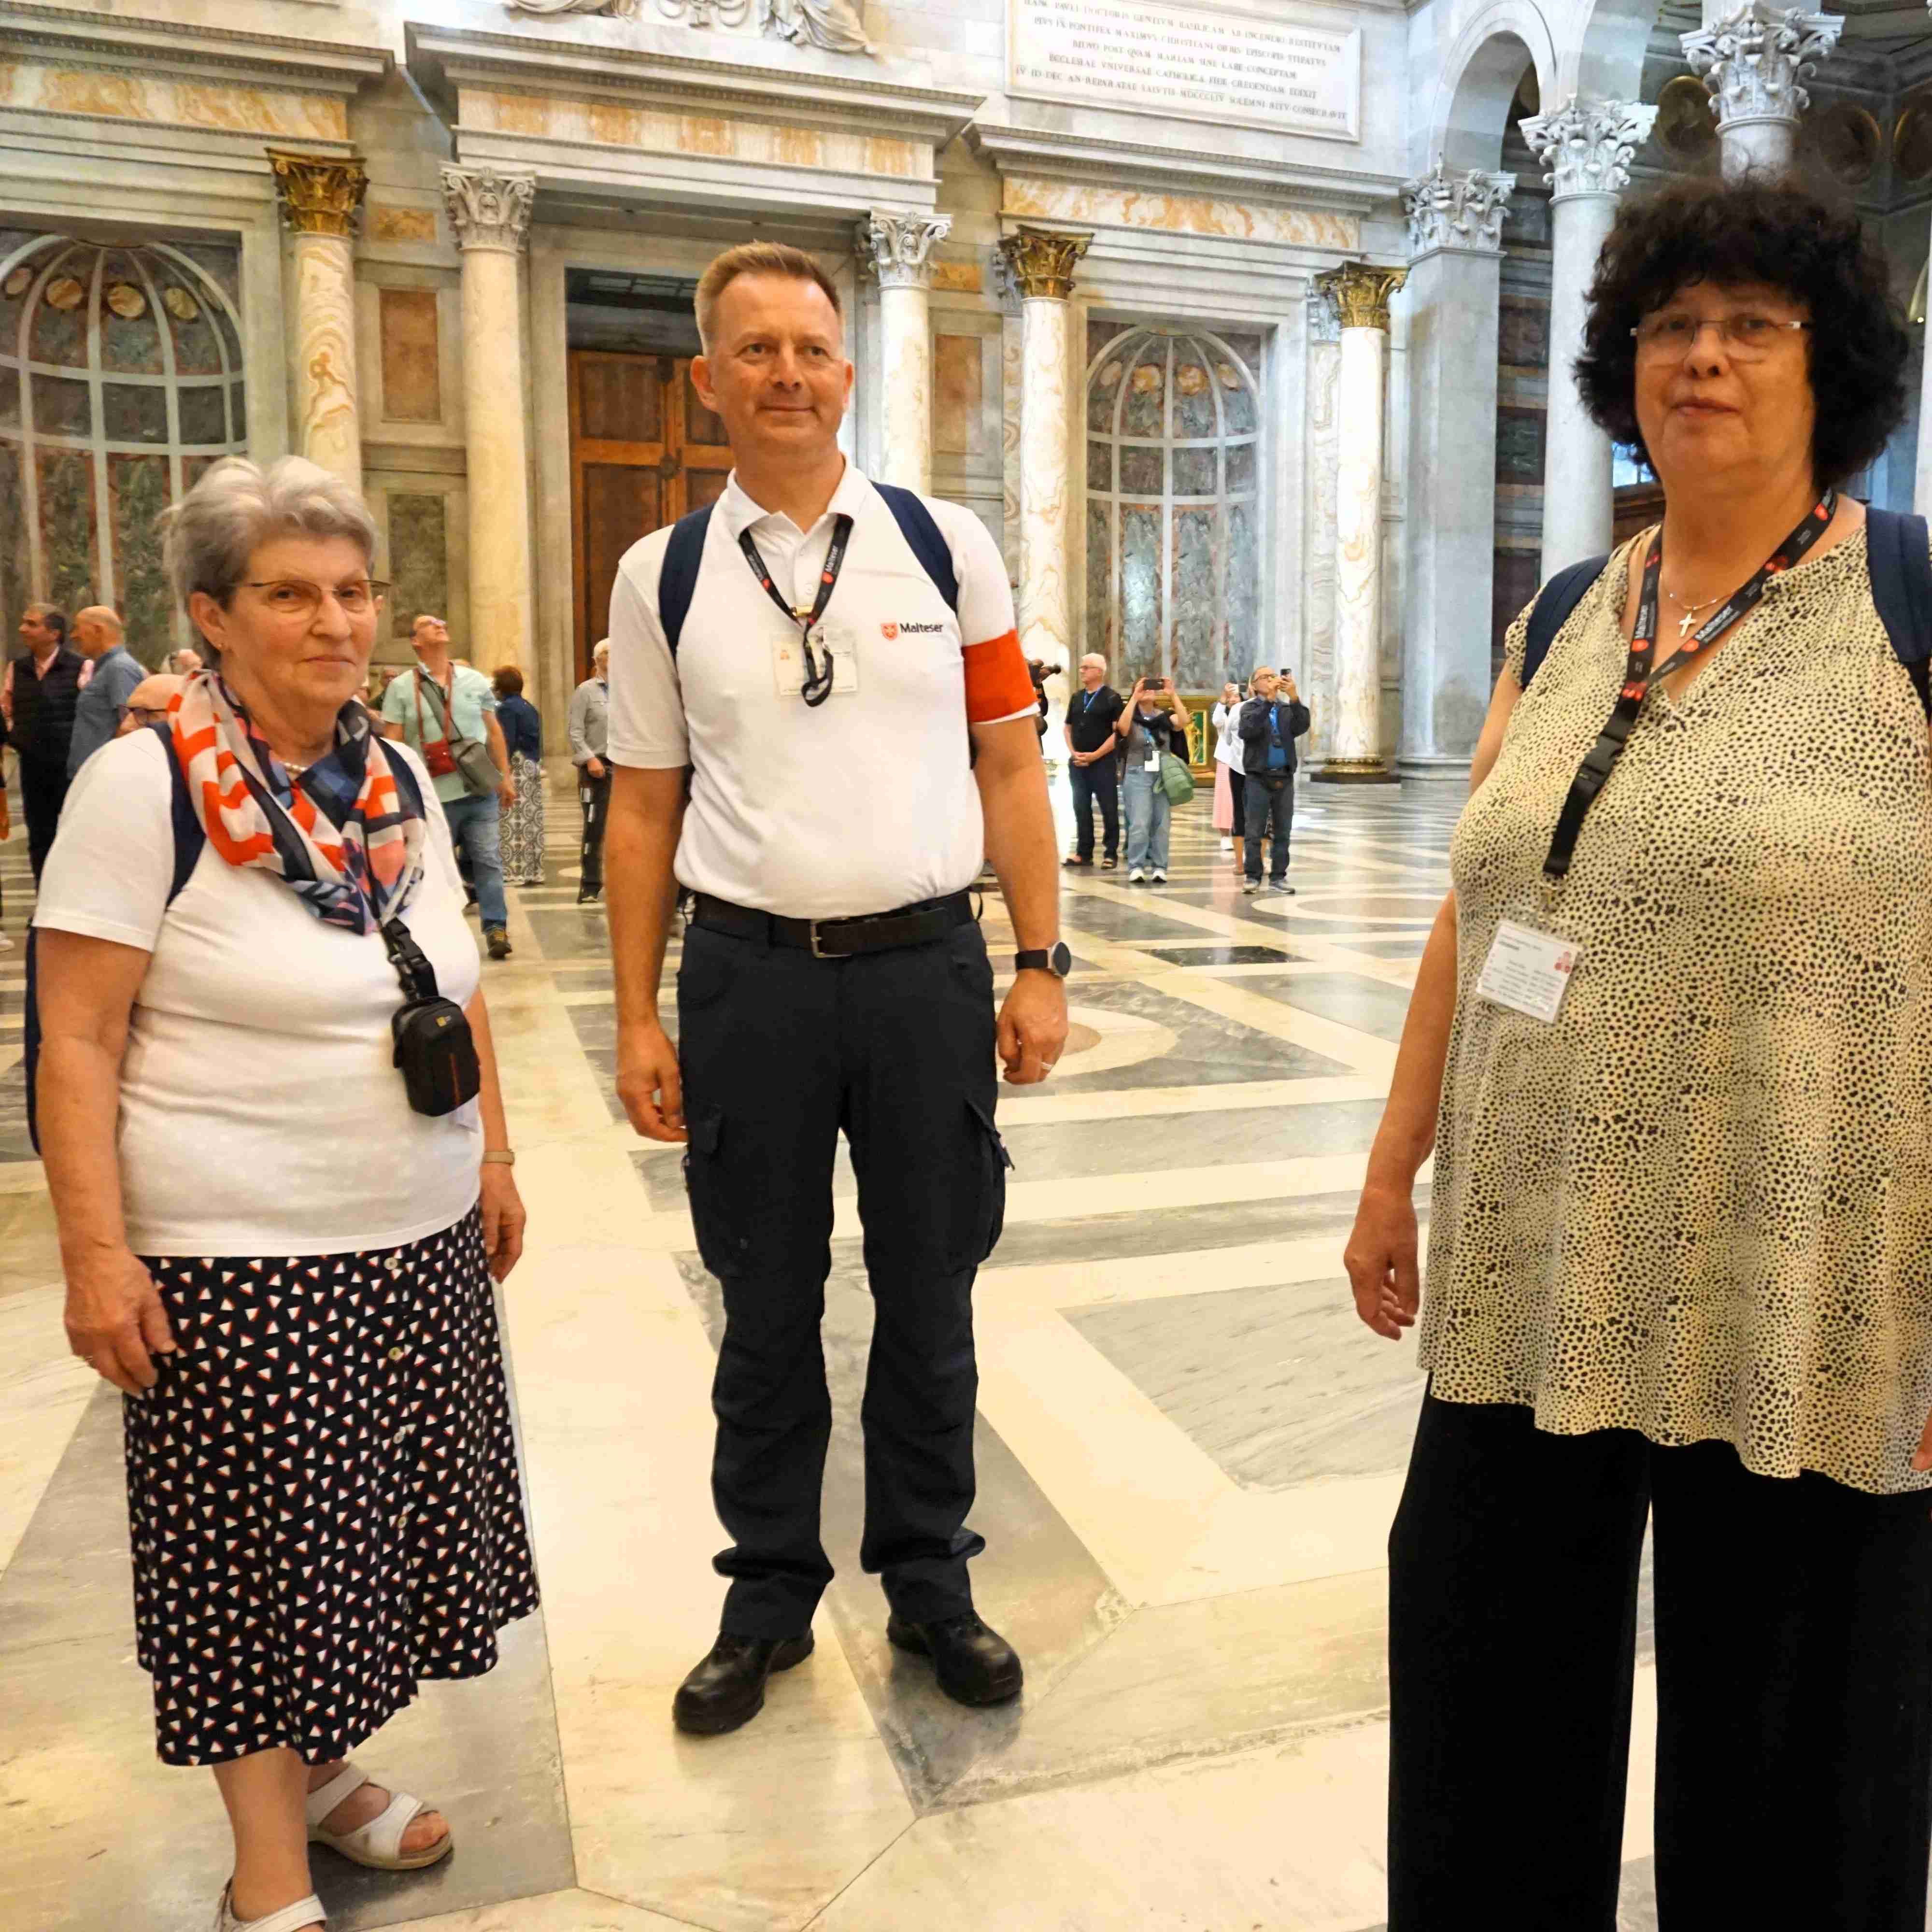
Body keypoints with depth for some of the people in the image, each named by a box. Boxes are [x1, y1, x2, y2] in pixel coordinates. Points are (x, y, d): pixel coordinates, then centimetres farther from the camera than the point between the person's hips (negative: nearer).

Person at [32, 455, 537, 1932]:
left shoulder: (402, 779, 7)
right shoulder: (141, 785, -11)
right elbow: (77, 1041, -11)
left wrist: (495, 1155, 13)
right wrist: (96, 1252, -15)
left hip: (424, 1241, 6)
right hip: (240, 1261, -6)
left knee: (372, 1522, 16)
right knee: (260, 1549, 6)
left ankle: (322, 1772, 39)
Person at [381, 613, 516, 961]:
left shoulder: (475, 680, 10)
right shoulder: (401, 688, 2)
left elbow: (494, 732, 13)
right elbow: (393, 744, 0)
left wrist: (506, 777, 9)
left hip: (482, 790, 2)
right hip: (434, 795, -2)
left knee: (489, 861, 0)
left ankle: (496, 928, 3)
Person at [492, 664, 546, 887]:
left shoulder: (506, 708, -9)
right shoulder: (530, 707, 15)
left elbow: (506, 743, -16)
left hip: (517, 768, -8)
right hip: (534, 767, 8)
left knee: (514, 821, -7)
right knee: (533, 820, 8)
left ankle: (514, 872, -7)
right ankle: (534, 871, 10)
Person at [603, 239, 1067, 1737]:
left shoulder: (945, 543, 4)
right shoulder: (664, 574, 5)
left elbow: (1010, 766, 4)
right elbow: (645, 810, 5)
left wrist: (1040, 966, -2)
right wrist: (639, 1020, 1)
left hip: (927, 966, 0)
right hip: (748, 978, 0)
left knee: (928, 1302, 12)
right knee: (768, 1312, 13)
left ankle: (931, 1583, 33)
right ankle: (769, 1597, 33)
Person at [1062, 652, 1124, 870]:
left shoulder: (1112, 698, -4)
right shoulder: (1076, 697, 13)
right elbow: (1068, 727, 17)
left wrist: (1095, 755, -14)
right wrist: (1073, 752, 0)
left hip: (1103, 762, -5)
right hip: (1077, 762, 6)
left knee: (1109, 809, -2)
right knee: (1081, 808, 8)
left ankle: (1111, 854, 3)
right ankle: (1083, 852, 15)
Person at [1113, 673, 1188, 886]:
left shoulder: (1164, 717, 9)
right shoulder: (1131, 718, 3)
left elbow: (1183, 721, -11)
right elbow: (1122, 727, -21)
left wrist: (1173, 695, -17)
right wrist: (1135, 698, -22)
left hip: (1164, 775, 3)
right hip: (1138, 775, -3)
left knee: (1161, 824, 3)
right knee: (1139, 824, -12)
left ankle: (1159, 868, 8)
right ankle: (1136, 868, -9)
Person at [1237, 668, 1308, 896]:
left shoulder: (1287, 709, 11)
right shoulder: (1249, 708, 2)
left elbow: (1302, 726, -9)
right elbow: (1247, 731, -18)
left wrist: (1294, 697, -22)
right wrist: (1268, 700, -25)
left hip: (1284, 778, 3)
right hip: (1258, 778, -3)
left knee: (1283, 832, 5)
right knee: (1255, 832, -2)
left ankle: (1278, 877, 11)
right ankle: (1253, 877, 4)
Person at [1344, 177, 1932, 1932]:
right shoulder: (1562, 627, 9)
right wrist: (1393, 1172, 10)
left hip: (1788, 1313, -4)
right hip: (1529, 1285, 5)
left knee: (1781, 1782, 14)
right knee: (1486, 1718, 18)